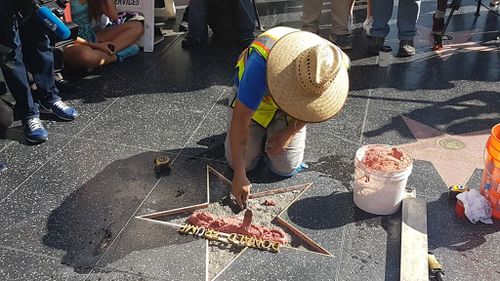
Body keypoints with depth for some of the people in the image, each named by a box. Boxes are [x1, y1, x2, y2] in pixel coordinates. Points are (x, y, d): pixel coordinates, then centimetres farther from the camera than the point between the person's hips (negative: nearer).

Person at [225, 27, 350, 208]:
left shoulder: (338, 64, -31)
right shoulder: (261, 64, -44)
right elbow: (240, 118, -38)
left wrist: (290, 132, -15)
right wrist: (240, 175, -38)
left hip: (289, 113, 2)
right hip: (252, 101, -2)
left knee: (286, 168, -5)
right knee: (240, 161, -5)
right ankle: (260, 135, 26)